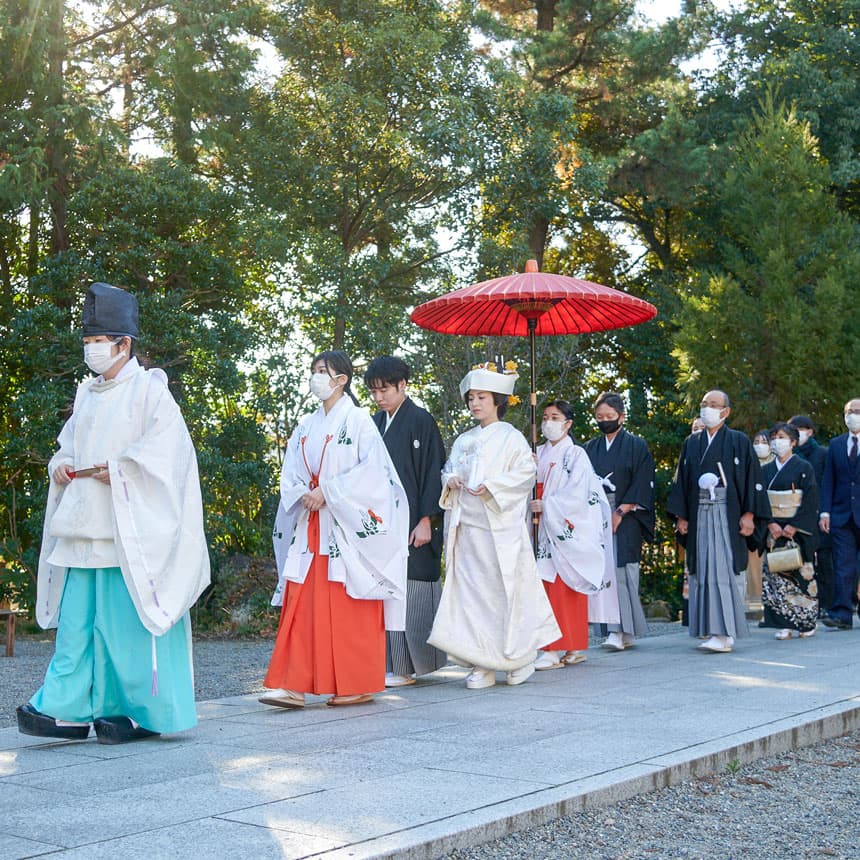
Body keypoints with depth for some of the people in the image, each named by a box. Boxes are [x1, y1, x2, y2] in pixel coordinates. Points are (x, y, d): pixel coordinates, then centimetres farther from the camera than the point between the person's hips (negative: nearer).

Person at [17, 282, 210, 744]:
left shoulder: (148, 390, -5)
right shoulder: (87, 393, 18)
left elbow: (167, 450, -13)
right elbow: (70, 443, 26)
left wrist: (119, 471, -19)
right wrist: (61, 465, 6)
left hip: (127, 528, -7)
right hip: (85, 526, 8)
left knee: (123, 620, -5)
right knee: (75, 619, 4)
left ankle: (142, 711, 6)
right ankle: (68, 709, 5)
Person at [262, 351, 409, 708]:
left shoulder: (357, 420, -3)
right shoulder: (306, 427, 15)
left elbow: (372, 470, -12)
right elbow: (290, 475, 13)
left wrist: (328, 493, -14)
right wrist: (304, 495, -8)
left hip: (347, 526, -6)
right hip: (310, 525, 6)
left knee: (349, 607, -3)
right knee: (302, 604, -1)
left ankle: (359, 685, 6)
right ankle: (293, 685, -3)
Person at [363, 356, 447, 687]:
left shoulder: (421, 421, -5)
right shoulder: (376, 423, 14)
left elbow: (433, 473, -8)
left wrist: (426, 520, -14)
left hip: (412, 522, -6)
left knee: (410, 593, -3)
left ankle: (407, 666, 3)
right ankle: (392, 663, 7)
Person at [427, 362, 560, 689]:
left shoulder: (511, 438, 1)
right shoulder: (463, 440, 18)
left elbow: (525, 473, -6)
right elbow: (449, 469, 24)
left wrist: (491, 486, -17)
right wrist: (450, 479, 0)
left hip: (499, 528, -5)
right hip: (466, 526, 5)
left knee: (504, 591, -4)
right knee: (469, 591, -1)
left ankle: (521, 657, 11)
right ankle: (482, 664, 2)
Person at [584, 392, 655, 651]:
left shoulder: (636, 446, 3)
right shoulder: (590, 448, 15)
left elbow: (642, 484, -4)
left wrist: (620, 513, -12)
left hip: (626, 518, -4)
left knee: (621, 571, -12)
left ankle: (621, 631, -15)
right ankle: (627, 633, 4)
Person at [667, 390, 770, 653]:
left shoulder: (739, 442, 3)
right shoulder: (691, 443, 14)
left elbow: (752, 479, -2)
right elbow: (681, 481, 13)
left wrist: (749, 515, -10)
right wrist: (681, 516, 6)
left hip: (726, 515, -4)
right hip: (698, 515, 4)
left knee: (722, 570, -12)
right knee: (701, 570, 3)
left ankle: (724, 633, -13)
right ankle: (711, 630, 9)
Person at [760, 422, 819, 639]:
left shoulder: (804, 468, -1)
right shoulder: (766, 471, 11)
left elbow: (810, 501, -7)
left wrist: (793, 526, -15)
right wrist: (771, 524, -9)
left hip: (798, 530, -4)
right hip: (774, 530, 4)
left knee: (801, 573, -3)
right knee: (775, 574, -2)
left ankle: (807, 622, 9)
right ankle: (784, 624, 1)